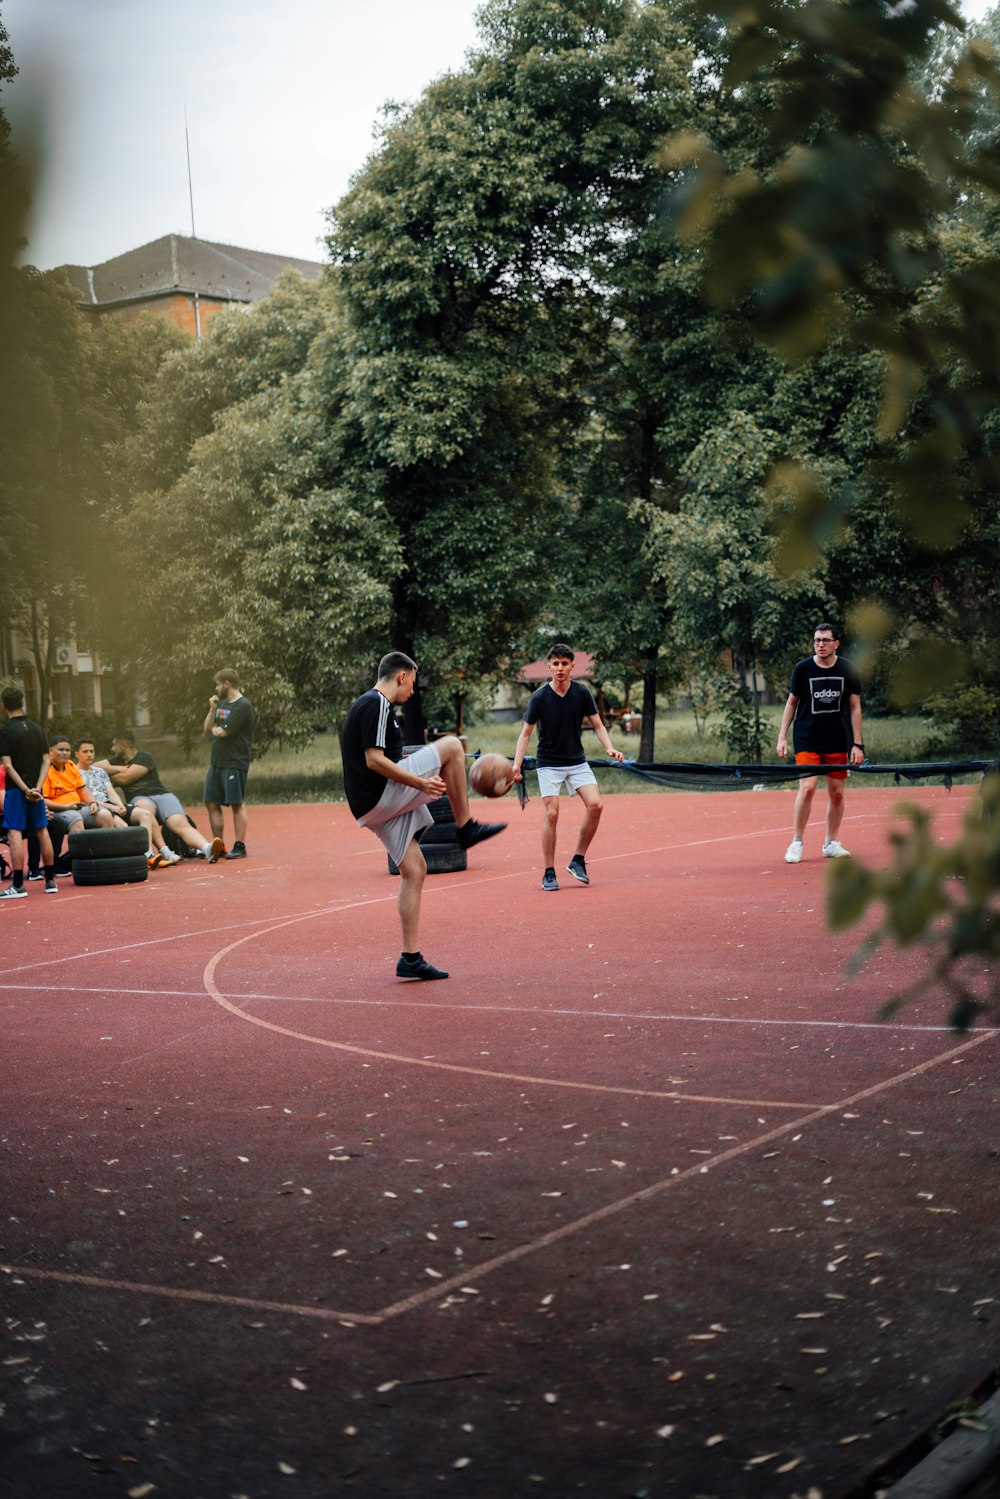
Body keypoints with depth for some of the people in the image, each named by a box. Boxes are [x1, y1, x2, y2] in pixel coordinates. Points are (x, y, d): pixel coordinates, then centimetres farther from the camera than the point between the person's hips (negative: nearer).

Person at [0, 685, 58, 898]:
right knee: (42, 831, 12)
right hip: (35, 788, 6)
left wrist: (25, 789, -14)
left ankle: (18, 885, -11)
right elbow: (46, 761, 4)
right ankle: (50, 881, 17)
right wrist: (36, 787, -4)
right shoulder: (36, 728, 8)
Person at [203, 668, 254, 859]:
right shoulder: (222, 704, 15)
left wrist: (215, 729, 2)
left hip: (235, 763, -9)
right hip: (216, 762, 9)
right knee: (212, 804, 8)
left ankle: (240, 847, 2)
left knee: (237, 804, -3)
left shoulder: (243, 706, -13)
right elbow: (207, 729, 13)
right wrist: (212, 709, 1)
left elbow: (223, 732, -18)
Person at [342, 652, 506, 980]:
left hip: (376, 805, 10)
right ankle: (466, 827, -1)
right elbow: (374, 760, -20)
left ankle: (410, 958, 8)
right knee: (451, 745, -8)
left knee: (414, 871, 9)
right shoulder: (376, 704, -10)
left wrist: (418, 785, 26)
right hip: (380, 796, -10)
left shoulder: (368, 704, 23)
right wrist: (420, 783, -18)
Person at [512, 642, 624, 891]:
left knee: (595, 805, -15)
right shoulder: (539, 698, -11)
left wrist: (609, 748, -15)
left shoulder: (582, 693, -4)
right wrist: (516, 765, -16)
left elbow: (597, 725, 3)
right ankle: (549, 873, 0)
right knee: (552, 814, -12)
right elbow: (525, 733, -4)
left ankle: (578, 861, 1)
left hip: (577, 761, 3)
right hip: (548, 764, -3)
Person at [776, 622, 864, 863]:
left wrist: (857, 744, 1)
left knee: (836, 792, 4)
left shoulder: (848, 670, 0)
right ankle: (796, 843, -4)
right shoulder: (802, 668, -3)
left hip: (838, 741, 2)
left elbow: (855, 708, 5)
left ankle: (831, 843, 18)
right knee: (807, 788, -14)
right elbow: (792, 702, 6)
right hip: (807, 739, -2)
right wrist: (782, 736, 1)